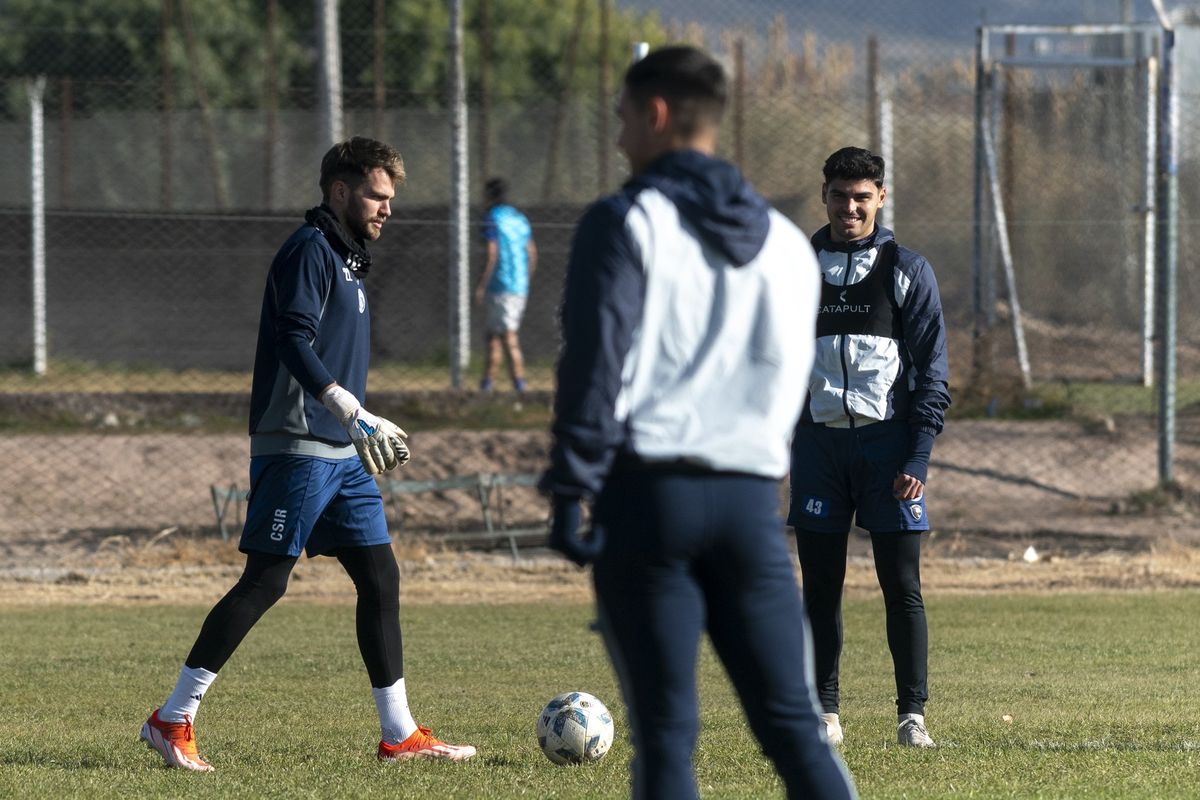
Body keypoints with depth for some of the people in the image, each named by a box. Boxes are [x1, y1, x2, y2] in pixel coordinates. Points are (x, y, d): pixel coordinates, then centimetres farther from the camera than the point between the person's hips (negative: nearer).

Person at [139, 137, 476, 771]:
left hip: (341, 455, 10)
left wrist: (367, 430, 28)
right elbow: (294, 342, -22)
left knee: (380, 578, 5)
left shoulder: (347, 256, 20)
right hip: (297, 449, -10)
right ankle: (172, 720, -2)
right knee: (265, 581, -8)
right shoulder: (310, 250, -10)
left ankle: (400, 735, 9)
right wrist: (352, 412, -29)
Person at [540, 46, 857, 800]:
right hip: (751, 498, 4)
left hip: (648, 491, -4)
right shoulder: (785, 241, 16)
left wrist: (572, 490, -11)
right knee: (793, 724, 4)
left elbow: (595, 362, -10)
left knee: (665, 732, 0)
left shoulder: (625, 223, -2)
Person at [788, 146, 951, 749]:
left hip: (887, 439, -2)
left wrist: (918, 457, -8)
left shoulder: (906, 271, 1)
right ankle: (824, 713, 10)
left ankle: (912, 714, 1)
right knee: (820, 585, 3)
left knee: (902, 585, -4)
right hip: (817, 443, 2)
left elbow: (932, 370, 0)